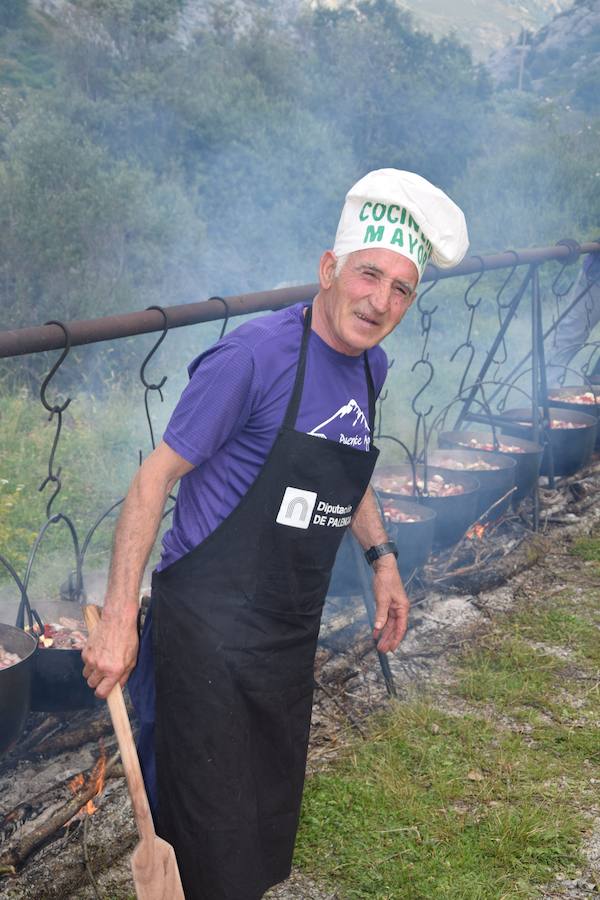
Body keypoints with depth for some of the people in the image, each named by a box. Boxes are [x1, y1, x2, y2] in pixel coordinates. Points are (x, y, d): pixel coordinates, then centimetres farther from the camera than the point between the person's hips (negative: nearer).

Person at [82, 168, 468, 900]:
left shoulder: (371, 367, 3)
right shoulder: (254, 356, -20)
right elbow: (155, 478, -16)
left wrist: (381, 555, 15)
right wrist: (118, 620, -17)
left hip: (291, 625, 7)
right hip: (209, 622, -7)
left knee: (272, 809, 22)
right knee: (211, 825, 3)